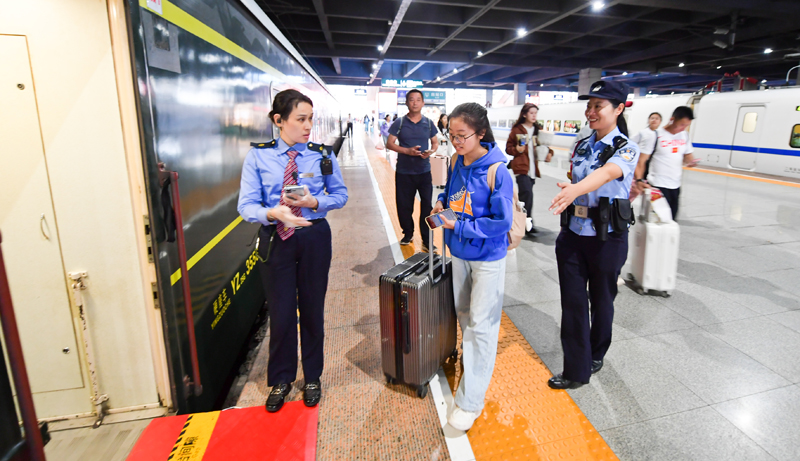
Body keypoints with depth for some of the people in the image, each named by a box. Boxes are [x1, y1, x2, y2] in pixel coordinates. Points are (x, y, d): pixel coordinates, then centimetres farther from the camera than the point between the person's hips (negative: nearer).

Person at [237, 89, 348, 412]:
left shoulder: (322, 155, -1)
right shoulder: (258, 157, -5)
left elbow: (340, 195, 5)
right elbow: (246, 205, -9)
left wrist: (314, 201, -15)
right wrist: (274, 213, -30)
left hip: (314, 238, 1)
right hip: (275, 240, 0)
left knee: (312, 309, 12)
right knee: (281, 313, 7)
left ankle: (312, 377, 34)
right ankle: (281, 380, 32)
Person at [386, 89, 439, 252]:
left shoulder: (429, 123, 5)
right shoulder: (399, 123, -1)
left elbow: (435, 143, 12)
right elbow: (390, 144, -4)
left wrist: (431, 151, -11)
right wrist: (407, 150, -19)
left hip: (424, 171, 1)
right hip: (404, 172, -1)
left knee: (427, 205, -1)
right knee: (404, 205, 7)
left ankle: (427, 240, 9)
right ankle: (408, 234, 30)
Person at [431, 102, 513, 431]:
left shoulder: (497, 172, -22)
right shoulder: (456, 162, -2)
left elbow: (502, 222, -22)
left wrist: (460, 226, -25)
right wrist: (442, 203, -5)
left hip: (487, 257, -6)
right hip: (459, 252, 7)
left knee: (481, 325, 0)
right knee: (463, 311, 23)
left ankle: (470, 402, 9)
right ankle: (469, 357, 50)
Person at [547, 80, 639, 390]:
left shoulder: (626, 149, -10)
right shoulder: (581, 146, 7)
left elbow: (607, 173, -33)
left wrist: (576, 189, -53)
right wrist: (565, 226, 9)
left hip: (607, 238, -4)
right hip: (573, 234, 5)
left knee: (601, 300, 13)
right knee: (572, 301, 4)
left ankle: (596, 355, 38)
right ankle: (576, 370, 16)